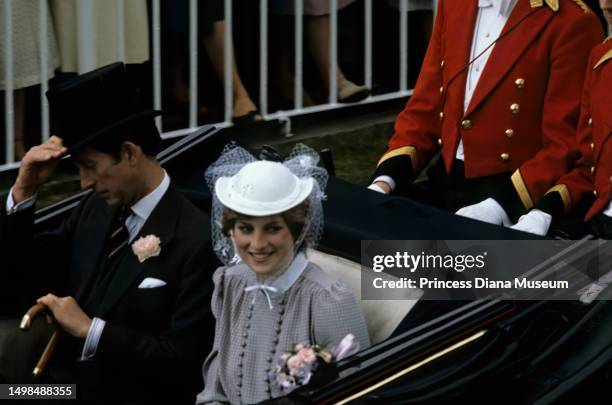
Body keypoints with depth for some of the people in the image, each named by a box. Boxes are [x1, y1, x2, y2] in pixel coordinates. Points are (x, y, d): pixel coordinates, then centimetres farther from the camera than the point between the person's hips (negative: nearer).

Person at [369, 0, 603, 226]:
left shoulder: (572, 21, -10)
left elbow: (563, 145, -12)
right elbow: (426, 106, 13)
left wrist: (499, 207, -22)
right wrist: (385, 181, -2)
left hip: (513, 197, -6)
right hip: (444, 184, 6)